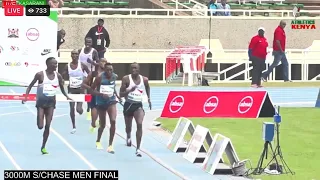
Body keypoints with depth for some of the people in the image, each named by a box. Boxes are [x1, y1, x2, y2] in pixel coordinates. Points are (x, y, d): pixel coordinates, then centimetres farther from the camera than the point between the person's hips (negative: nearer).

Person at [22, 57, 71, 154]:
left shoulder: (58, 76, 1)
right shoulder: (40, 75, -10)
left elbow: (62, 88, 16)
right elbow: (31, 85, -1)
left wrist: (66, 96, 2)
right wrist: (26, 96, -12)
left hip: (51, 101, 3)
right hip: (41, 101, -3)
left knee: (47, 126, 0)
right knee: (40, 126, -9)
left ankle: (43, 147, 11)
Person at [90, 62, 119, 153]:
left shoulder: (114, 77, -2)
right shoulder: (100, 77, -15)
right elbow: (92, 90, -13)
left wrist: (116, 94, 9)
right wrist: (102, 94, -26)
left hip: (111, 101, 2)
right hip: (101, 102, -2)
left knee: (113, 121, -19)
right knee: (102, 124, 11)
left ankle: (110, 145, -12)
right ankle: (98, 141, 41)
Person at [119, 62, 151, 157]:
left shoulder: (144, 79, -2)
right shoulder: (126, 79, -9)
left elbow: (147, 87, 23)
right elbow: (121, 94, -10)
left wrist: (148, 98, 19)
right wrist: (129, 91, -27)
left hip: (139, 105, 0)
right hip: (128, 104, 0)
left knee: (139, 124, -21)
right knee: (128, 126, 16)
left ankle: (138, 148, -20)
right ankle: (128, 137, 56)